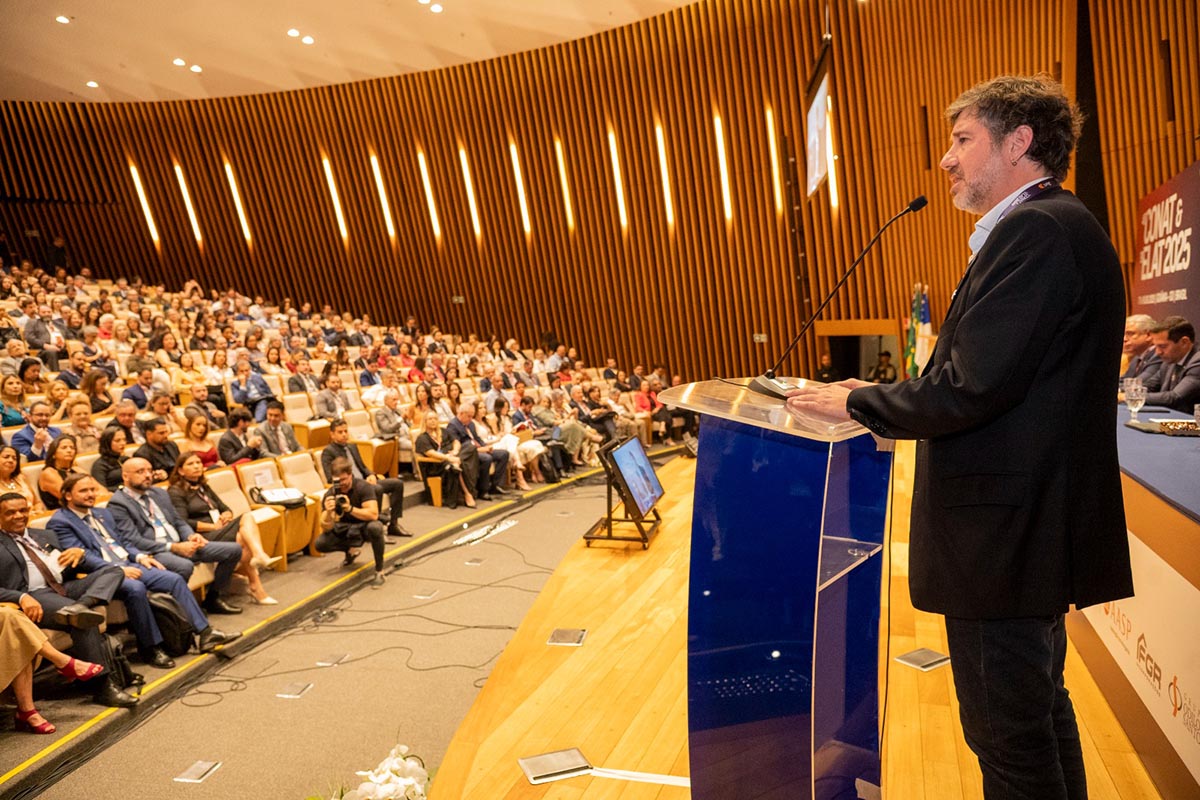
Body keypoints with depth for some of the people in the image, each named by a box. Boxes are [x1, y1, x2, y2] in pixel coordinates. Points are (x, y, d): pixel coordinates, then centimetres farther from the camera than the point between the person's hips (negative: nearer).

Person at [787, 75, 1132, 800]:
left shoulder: (1036, 229, -18)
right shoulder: (1057, 225, 15)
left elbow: (971, 387, -26)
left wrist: (858, 402, -10)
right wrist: (882, 399, 8)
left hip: (1005, 530, -11)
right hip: (1037, 522, 11)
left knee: (1010, 739, 5)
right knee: (1040, 708, 26)